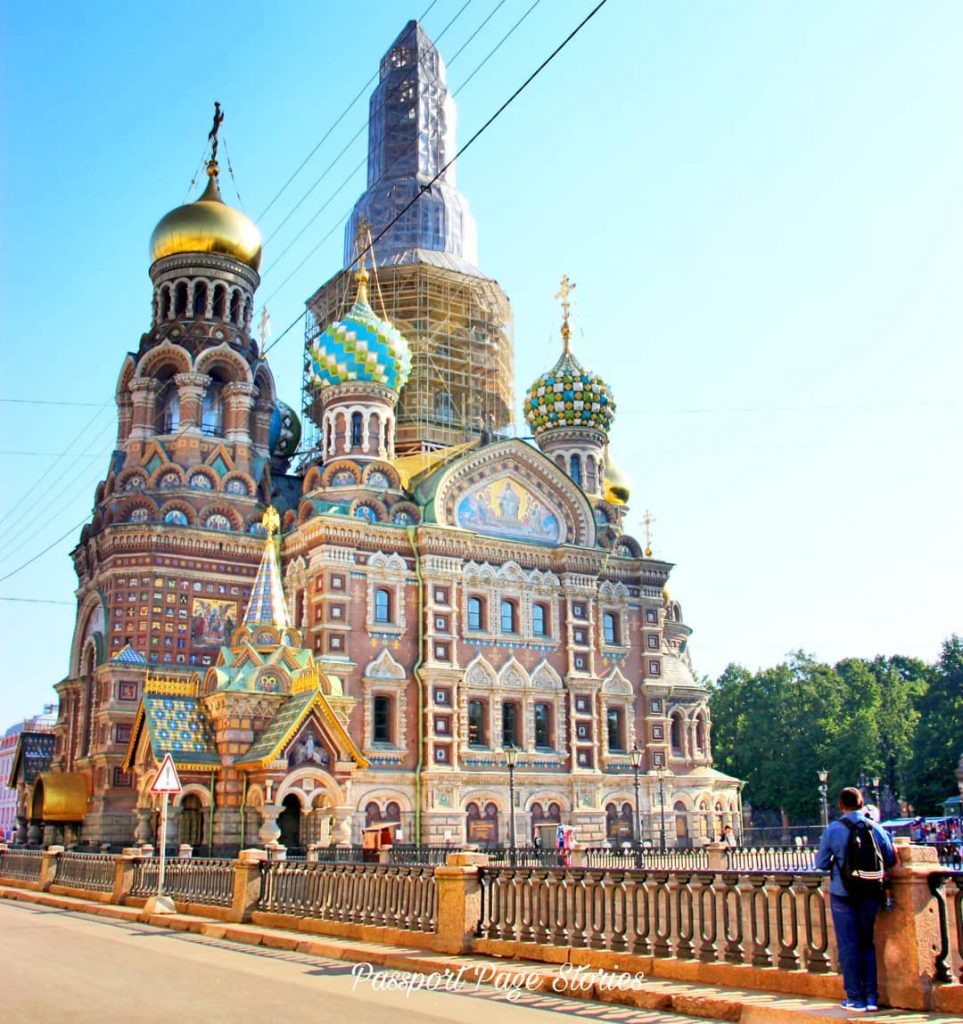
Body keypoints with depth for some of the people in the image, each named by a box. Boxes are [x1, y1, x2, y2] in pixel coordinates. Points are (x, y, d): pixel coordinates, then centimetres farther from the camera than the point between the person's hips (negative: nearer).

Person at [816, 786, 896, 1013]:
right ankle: (871, 996, 16)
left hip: (843, 894, -3)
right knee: (867, 944, 16)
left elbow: (821, 863, -6)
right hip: (870, 893, 3)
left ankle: (856, 998, 8)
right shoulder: (876, 828, -3)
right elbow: (890, 860, 4)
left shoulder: (833, 830, -9)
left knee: (848, 946, 5)